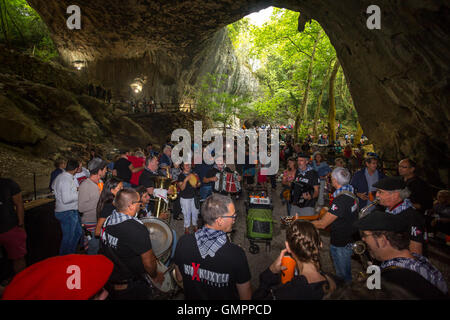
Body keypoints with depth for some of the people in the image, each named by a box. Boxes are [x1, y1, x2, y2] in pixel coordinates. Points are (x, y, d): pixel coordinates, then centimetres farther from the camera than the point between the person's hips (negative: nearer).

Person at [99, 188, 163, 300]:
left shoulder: (108, 220, -8)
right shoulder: (137, 229, -30)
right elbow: (148, 263, -22)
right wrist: (155, 276, -2)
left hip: (108, 281, 7)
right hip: (132, 287, -6)